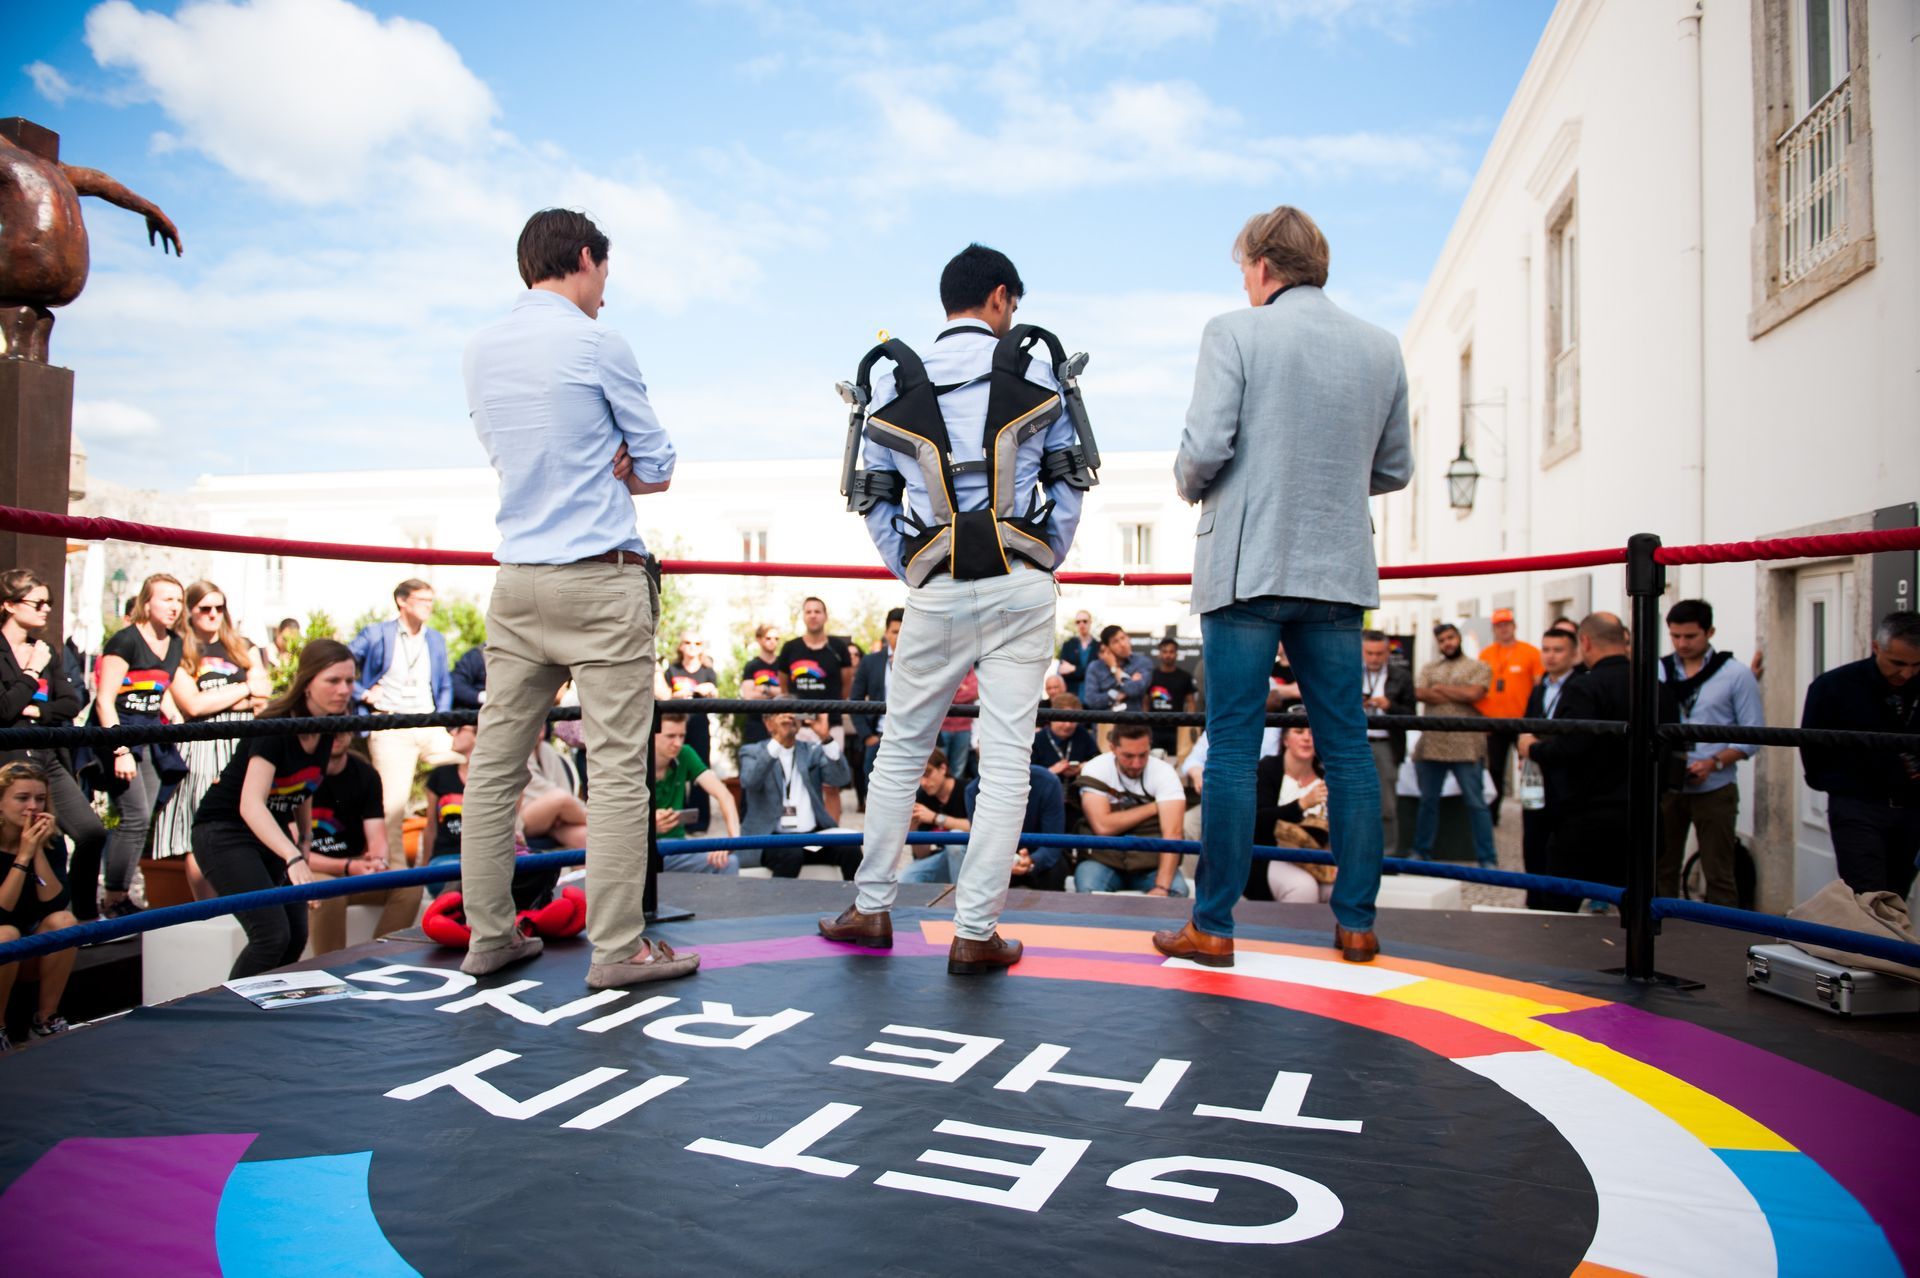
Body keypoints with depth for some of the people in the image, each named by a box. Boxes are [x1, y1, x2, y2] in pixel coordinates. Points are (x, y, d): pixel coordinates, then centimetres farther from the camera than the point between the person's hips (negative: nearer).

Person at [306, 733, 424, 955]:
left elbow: (377, 838, -3)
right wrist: (347, 867, -30)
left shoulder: (366, 774, 4)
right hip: (311, 871, -4)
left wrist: (378, 861, -27)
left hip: (356, 868, 4)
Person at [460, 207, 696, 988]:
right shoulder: (598, 345, -6)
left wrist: (598, 468, 8)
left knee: (494, 764, 9)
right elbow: (657, 468, 0)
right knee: (617, 769, -3)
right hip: (601, 580, -7)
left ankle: (488, 936, 18)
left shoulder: (480, 351, 12)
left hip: (517, 580, 7)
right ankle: (617, 948, 1)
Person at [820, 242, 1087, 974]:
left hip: (937, 594, 1)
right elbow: (1068, 483, 5)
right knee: (1005, 761, 1)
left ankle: (872, 908, 24)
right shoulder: (1037, 369, 4)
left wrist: (912, 576, 13)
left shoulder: (894, 382, 6)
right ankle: (975, 934, 5)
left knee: (900, 748, 15)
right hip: (1020, 588, -1)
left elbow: (877, 501, 6)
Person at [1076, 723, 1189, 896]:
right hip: (1103, 857, 0)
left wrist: (1162, 886, -34)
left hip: (1151, 861, 1)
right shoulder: (1095, 769, -10)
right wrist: (1153, 807, -13)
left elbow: (1172, 833, -21)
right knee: (1087, 891, -31)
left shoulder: (1164, 772, -9)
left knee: (1177, 891, -29)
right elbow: (1103, 827, -21)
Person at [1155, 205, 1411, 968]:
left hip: (1247, 567, -4)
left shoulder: (1236, 333, -5)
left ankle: (1213, 926, 7)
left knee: (1232, 749, 0)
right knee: (1347, 748, 10)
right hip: (1338, 572, 4)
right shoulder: (1381, 348, 10)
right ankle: (1356, 924, 16)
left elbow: (1205, 448, -13)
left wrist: (1191, 487, 8)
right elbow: (1395, 470, 14)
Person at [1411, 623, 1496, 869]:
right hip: (1431, 744, 4)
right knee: (1428, 801, 13)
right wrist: (1459, 695, -8)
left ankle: (1487, 859, 4)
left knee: (1476, 803, -1)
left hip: (1466, 747, -4)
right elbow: (1420, 693, -2)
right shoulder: (1429, 668, 15)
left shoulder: (1478, 667, 5)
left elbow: (1474, 694, -12)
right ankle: (1421, 852, 24)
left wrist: (1439, 688, -3)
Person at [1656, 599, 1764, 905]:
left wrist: (1714, 763, -16)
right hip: (1665, 787, 2)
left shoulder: (1736, 673, 0)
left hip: (1714, 790, -2)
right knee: (1661, 871, 9)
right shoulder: (1657, 671, 6)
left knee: (1719, 875, 2)